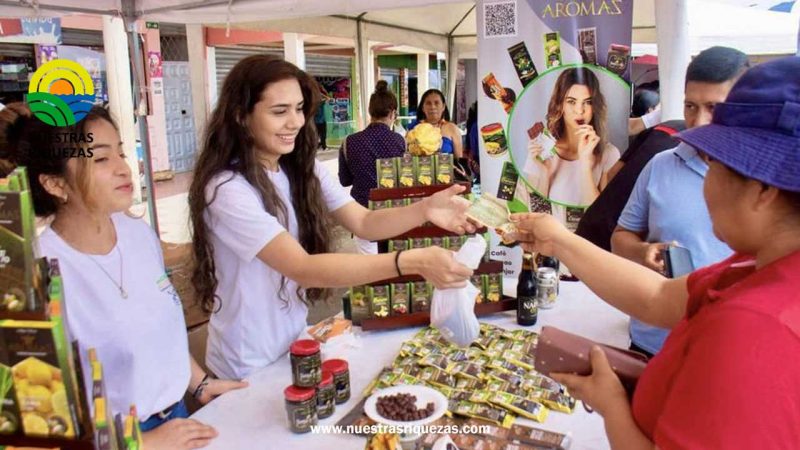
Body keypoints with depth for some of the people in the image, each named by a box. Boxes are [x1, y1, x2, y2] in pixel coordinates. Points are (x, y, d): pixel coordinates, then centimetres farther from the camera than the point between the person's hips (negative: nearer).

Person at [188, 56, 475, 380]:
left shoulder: (303, 169, -2)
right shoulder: (226, 189, -25)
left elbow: (363, 223, -11)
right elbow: (302, 268, -33)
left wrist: (424, 210, -31)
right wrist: (412, 262, -42)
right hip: (249, 367, -6)